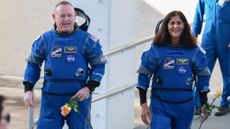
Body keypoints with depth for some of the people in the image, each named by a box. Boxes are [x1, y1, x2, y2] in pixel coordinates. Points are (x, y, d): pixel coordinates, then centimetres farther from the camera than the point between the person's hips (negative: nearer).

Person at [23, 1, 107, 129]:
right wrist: (28, 89, 4)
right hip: (51, 99, 1)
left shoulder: (87, 40, -1)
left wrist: (89, 88, -9)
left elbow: (99, 65, 4)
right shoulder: (44, 39, 4)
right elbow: (33, 64, 14)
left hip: (79, 98, -1)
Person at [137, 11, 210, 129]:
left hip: (185, 107, 2)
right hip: (160, 106, -2)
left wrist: (204, 104, 8)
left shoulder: (194, 51, 0)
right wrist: (143, 104, -5)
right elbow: (143, 76, -1)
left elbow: (203, 77, 8)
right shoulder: (156, 49, -5)